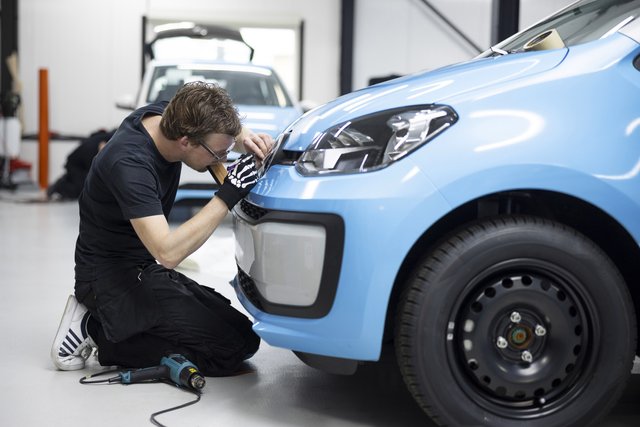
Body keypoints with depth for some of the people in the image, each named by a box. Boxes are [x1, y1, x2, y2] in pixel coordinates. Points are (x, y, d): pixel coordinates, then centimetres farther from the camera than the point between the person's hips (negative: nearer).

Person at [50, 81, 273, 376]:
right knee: (233, 347, -17)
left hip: (145, 269, 10)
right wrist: (228, 195, -33)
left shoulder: (169, 116, -6)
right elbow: (168, 252, -36)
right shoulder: (130, 164, -30)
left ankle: (98, 324, 9)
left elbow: (219, 126, 16)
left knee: (239, 328, 7)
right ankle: (97, 330, -6)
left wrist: (245, 137, -7)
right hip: (112, 279, -9)